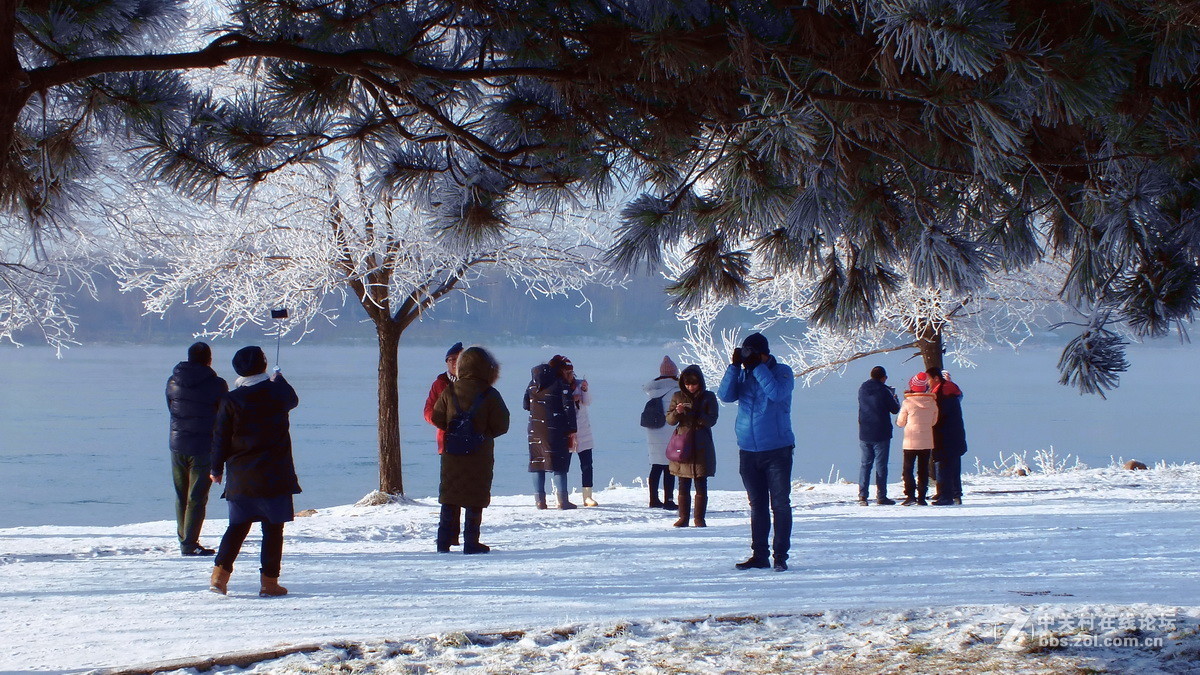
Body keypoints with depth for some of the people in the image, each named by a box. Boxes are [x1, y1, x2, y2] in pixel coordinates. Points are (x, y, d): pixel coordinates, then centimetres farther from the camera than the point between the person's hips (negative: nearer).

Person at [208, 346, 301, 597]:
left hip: (240, 477, 2)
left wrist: (217, 468, 13)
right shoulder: (277, 393, -4)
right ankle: (269, 581, 3)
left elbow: (220, 437, 0)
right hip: (274, 476, -2)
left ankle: (220, 574, 1)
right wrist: (279, 379, 40)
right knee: (273, 527, 5)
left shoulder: (231, 400, -3)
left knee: (238, 525, 13)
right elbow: (293, 399, 21)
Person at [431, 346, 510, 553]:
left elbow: (437, 418, 3)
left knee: (449, 499, 10)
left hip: (452, 454, 3)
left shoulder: (449, 392, -1)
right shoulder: (490, 395, -10)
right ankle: (471, 542, 1)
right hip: (480, 456, -3)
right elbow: (501, 426, -9)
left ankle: (444, 541, 10)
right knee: (476, 499, 2)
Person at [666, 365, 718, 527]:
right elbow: (670, 420, 4)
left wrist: (696, 414, -22)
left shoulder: (709, 397, 1)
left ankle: (699, 518, 6)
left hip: (701, 446, -1)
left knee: (701, 485, -1)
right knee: (683, 486, 3)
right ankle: (683, 518, 8)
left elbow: (712, 420, -7)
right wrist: (677, 412, -17)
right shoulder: (678, 397, 7)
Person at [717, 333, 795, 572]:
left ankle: (780, 555, 1)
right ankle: (759, 554, 14)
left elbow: (777, 393, -22)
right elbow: (725, 395, -5)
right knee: (757, 505, 9)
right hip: (748, 451, 4)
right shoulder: (743, 374, 9)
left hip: (777, 450, -4)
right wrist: (734, 366, -12)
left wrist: (758, 367, -19)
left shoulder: (782, 372, -3)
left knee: (780, 503, -3)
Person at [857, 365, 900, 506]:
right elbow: (895, 409, -3)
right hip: (881, 434, -4)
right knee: (881, 465, 1)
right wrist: (894, 397, 18)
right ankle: (881, 497, 2)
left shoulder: (862, 389, 4)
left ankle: (862, 496, 1)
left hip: (864, 434, 4)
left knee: (865, 464, 8)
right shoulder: (884, 391, -11)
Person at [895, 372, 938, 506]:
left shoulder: (908, 403, -12)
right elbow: (934, 421, 9)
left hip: (911, 441, -3)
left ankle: (910, 495, -7)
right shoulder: (932, 402, -3)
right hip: (927, 442, 3)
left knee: (908, 469, 5)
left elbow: (900, 422, -4)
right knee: (923, 470, 10)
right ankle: (921, 497, 8)